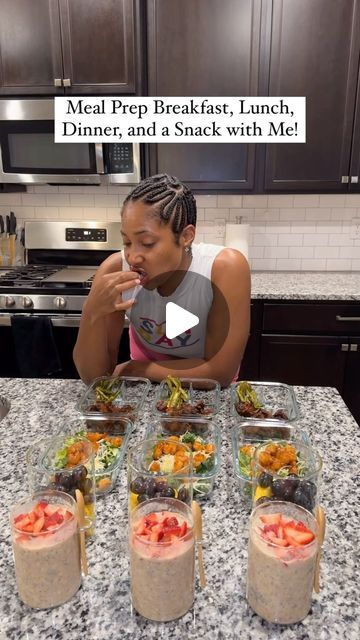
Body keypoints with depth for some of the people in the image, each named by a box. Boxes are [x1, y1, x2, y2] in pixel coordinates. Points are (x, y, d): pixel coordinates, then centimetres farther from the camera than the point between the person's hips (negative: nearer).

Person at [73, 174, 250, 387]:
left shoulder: (227, 269, -30)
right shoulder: (115, 269, -22)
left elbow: (221, 373, -26)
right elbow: (93, 377, -18)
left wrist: (133, 369, -18)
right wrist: (92, 314, -36)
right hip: (148, 387, 1)